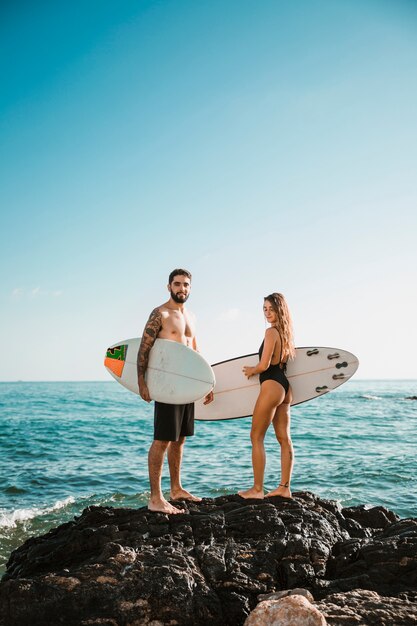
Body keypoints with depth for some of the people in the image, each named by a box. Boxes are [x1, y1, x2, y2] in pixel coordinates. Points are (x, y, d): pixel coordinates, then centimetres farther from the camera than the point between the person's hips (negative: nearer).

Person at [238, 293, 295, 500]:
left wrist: (251, 370, 2)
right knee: (284, 438, 10)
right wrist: (256, 369, 25)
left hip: (271, 386, -9)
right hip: (285, 387, 10)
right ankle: (284, 487, 16)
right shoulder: (286, 332, 14)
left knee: (256, 437, -1)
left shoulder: (271, 331, -14)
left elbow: (264, 365, -17)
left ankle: (257, 489, 1)